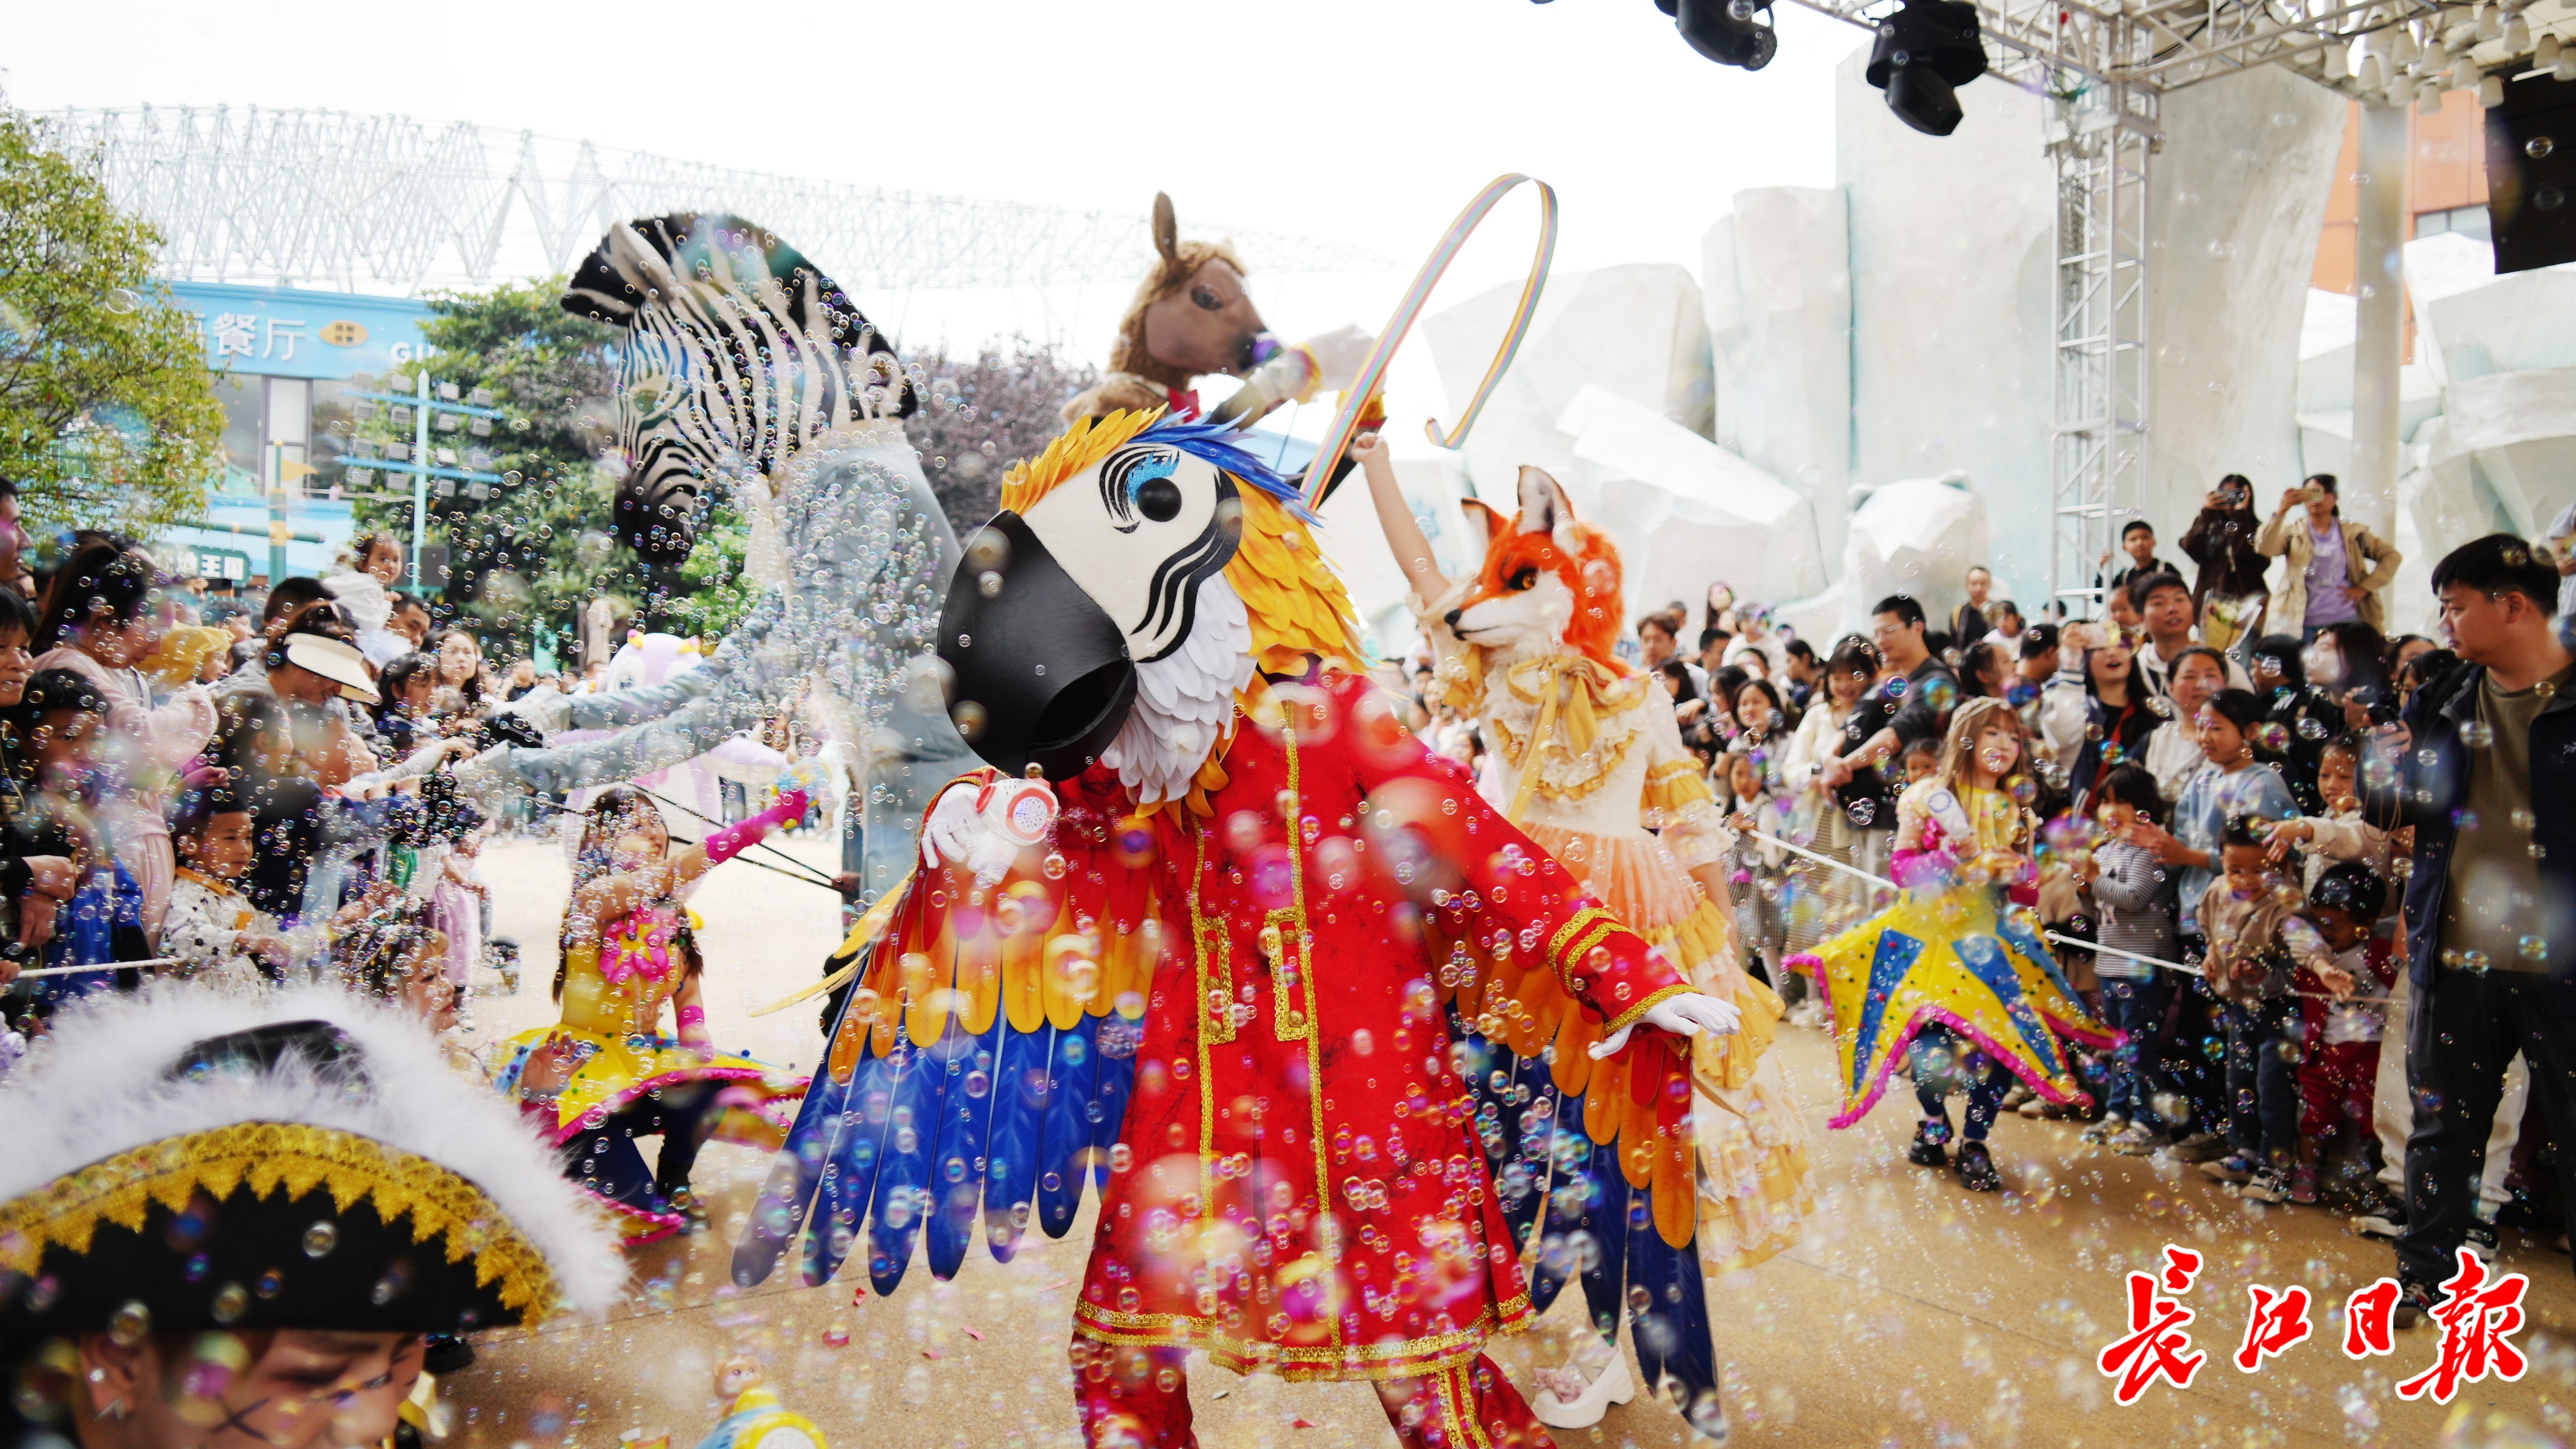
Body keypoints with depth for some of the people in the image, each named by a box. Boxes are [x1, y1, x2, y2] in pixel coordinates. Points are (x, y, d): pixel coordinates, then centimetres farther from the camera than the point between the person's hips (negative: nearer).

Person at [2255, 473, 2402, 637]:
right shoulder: (2292, 531, 5)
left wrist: (2364, 588, 0)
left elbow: (2392, 557, 10)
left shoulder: (2354, 532, 8)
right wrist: (2281, 511, -22)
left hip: (2347, 622, 1)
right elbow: (2264, 549, -14)